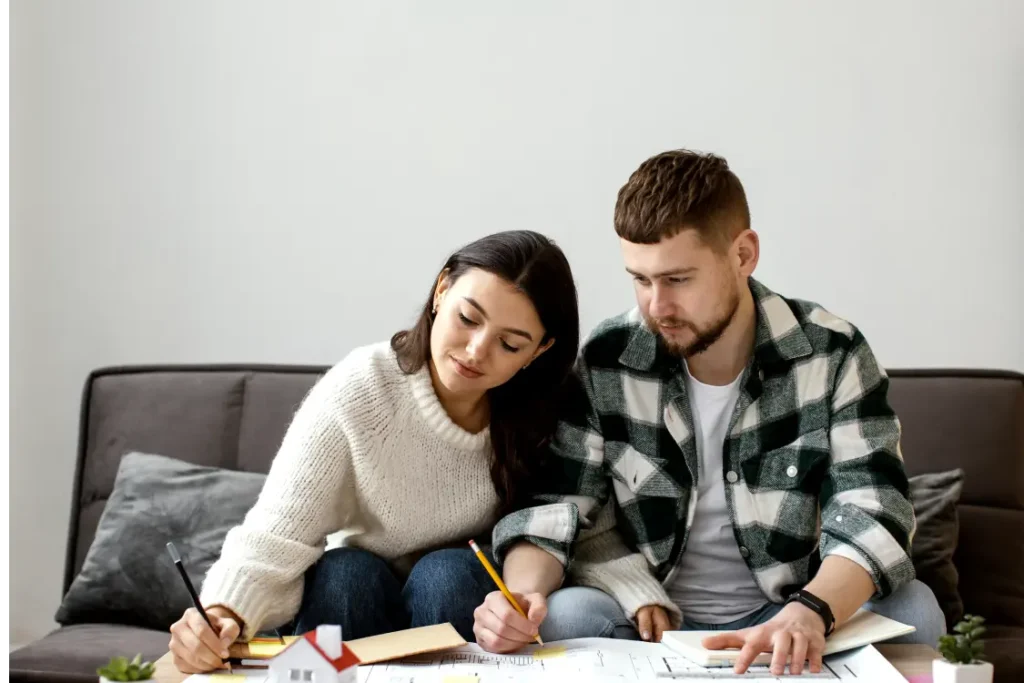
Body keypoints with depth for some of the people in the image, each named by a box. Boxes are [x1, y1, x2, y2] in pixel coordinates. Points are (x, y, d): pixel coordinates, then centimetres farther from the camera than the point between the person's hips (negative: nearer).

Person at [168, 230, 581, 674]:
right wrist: (223, 615, -46)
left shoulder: (542, 410, -16)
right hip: (351, 603, -1)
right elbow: (272, 543, -27)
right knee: (344, 573, -30)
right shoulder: (356, 392, -22)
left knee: (448, 572, -28)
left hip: (462, 605, 1)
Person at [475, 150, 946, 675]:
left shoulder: (831, 354, -10)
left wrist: (808, 613, -39)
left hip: (785, 619, 0)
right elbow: (554, 508, -7)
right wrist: (523, 591, -30)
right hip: (648, 621, 0)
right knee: (562, 616, -30)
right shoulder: (605, 362, -7)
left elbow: (873, 515, -18)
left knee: (911, 609, -26)